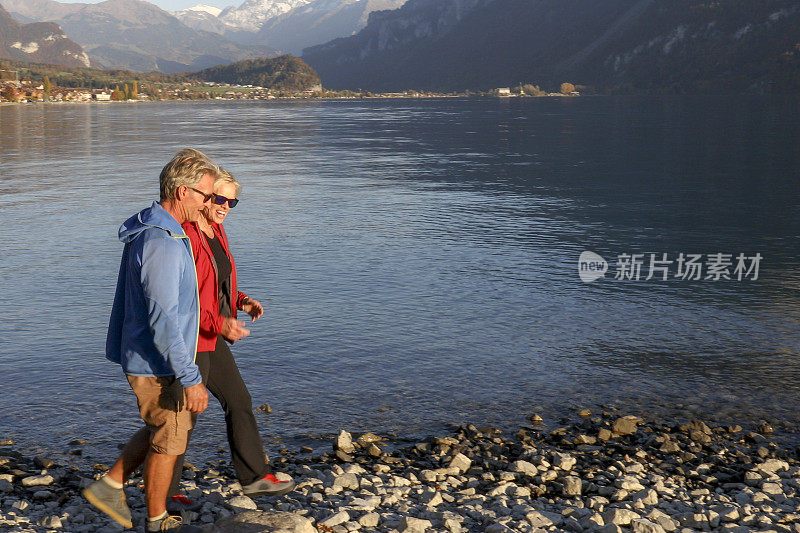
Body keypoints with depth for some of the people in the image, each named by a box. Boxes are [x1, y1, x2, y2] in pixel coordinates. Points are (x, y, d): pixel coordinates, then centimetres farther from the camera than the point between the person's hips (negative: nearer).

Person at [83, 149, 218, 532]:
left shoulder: (146, 230, 6)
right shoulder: (163, 244, -26)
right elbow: (163, 320, -29)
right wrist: (190, 379, -27)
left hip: (140, 355, 10)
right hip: (158, 366, -10)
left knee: (164, 427, 25)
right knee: (169, 438, 7)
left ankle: (109, 486, 30)